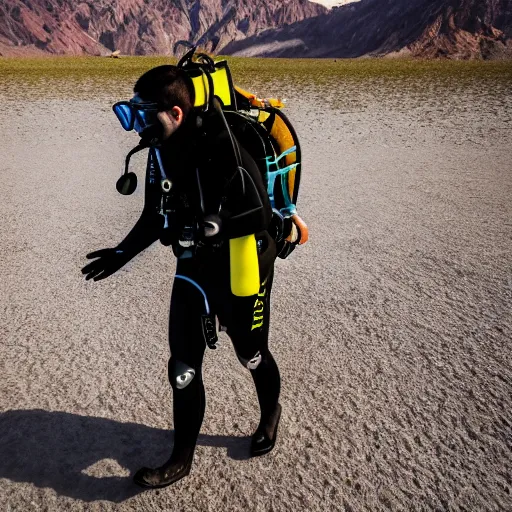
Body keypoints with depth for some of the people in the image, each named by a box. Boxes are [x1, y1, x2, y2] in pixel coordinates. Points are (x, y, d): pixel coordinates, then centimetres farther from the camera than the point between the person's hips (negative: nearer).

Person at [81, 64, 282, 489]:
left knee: (252, 357, 18)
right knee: (183, 368, 9)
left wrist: (207, 228, -29)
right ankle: (182, 459, 30)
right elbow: (156, 216, 11)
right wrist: (122, 254, 9)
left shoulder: (223, 149, -24)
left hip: (241, 275, -6)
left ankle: (271, 413, 51)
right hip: (193, 272, 6)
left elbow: (258, 218, -25)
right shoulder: (162, 152, 0)